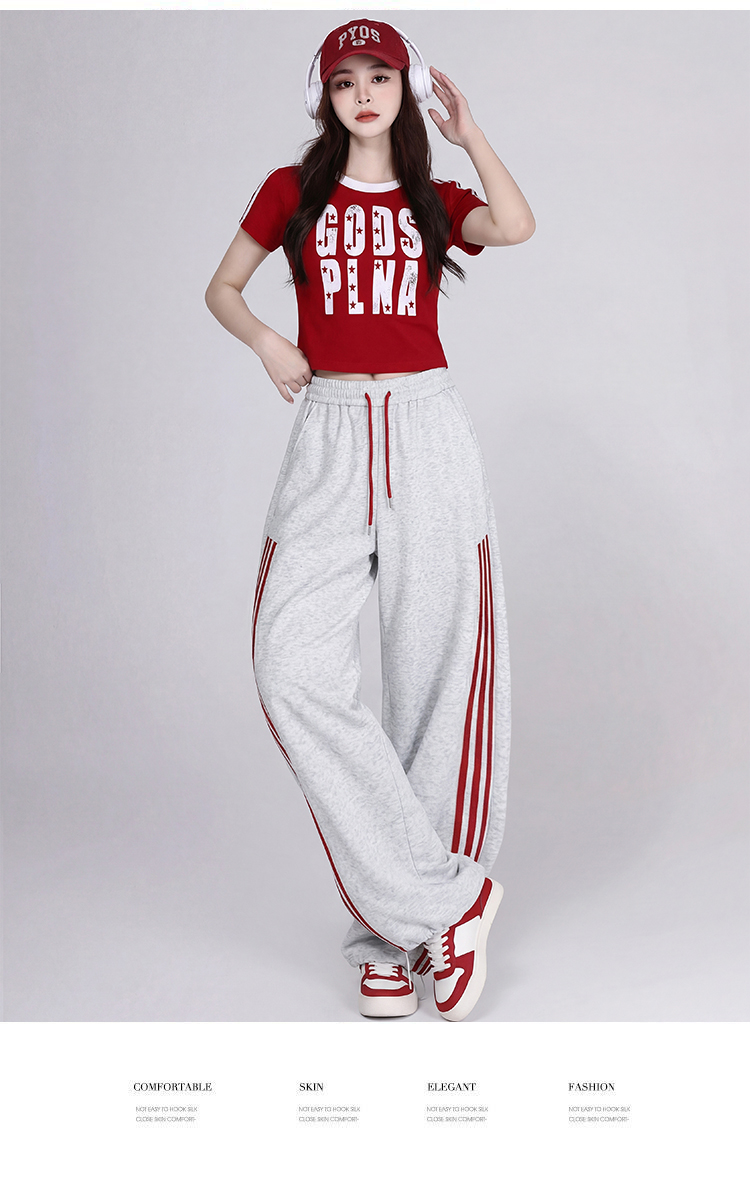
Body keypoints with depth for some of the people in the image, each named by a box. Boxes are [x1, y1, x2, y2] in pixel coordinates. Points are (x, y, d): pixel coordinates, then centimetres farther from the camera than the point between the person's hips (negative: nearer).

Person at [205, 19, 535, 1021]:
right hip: (330, 434, 0)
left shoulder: (434, 199, 15)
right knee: (292, 667, -18)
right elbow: (222, 288, 21)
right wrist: (264, 340, 3)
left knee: (436, 679, -4)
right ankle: (446, 903, -10)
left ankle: (399, 928, 8)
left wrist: (470, 135, 4)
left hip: (428, 432, 0)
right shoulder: (294, 190, 16)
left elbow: (517, 226, -5)